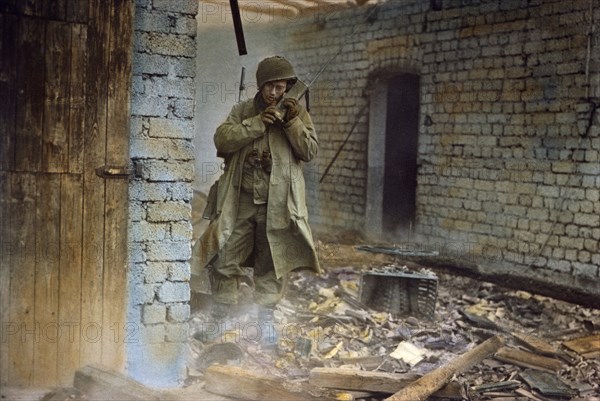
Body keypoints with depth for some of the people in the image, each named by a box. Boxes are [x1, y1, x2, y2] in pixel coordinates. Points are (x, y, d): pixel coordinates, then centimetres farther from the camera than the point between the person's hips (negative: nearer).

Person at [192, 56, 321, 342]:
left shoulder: (297, 113, 8)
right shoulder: (243, 110, 9)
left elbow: (309, 151, 0)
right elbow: (221, 139, -5)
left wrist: (293, 123, -13)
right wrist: (257, 123, -13)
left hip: (277, 203, 0)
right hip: (240, 199, 1)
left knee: (271, 259, 6)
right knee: (226, 256, 2)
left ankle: (266, 310, 19)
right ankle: (221, 310, 15)